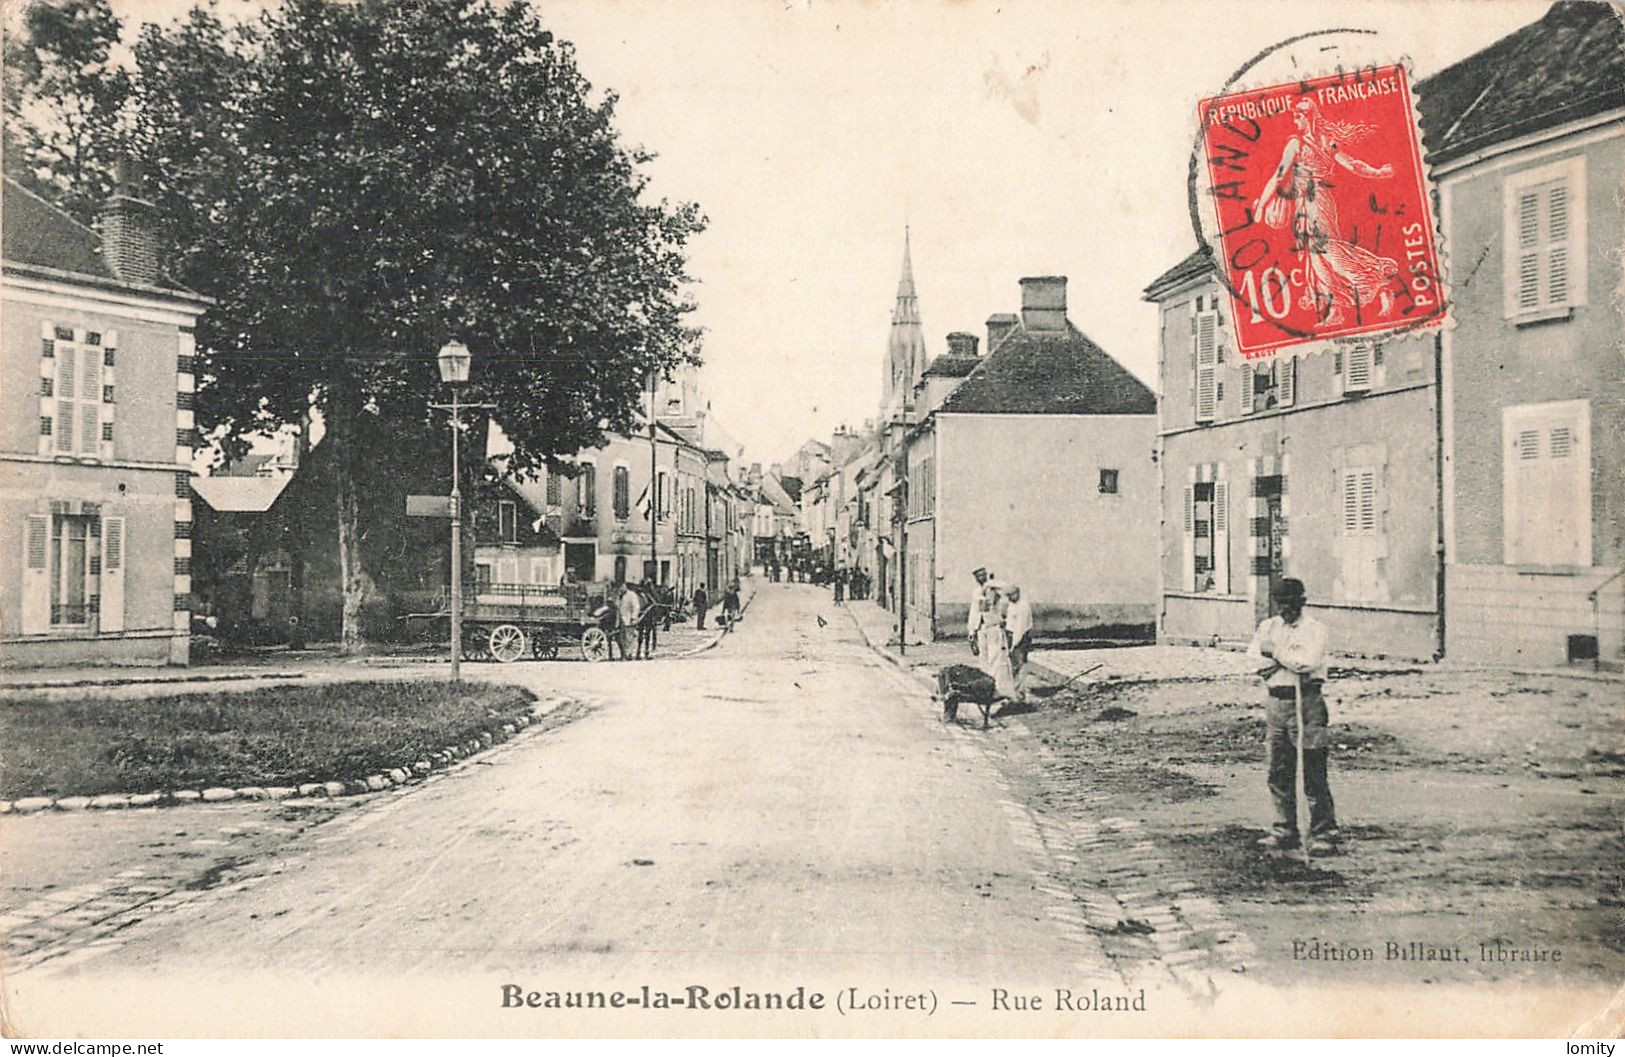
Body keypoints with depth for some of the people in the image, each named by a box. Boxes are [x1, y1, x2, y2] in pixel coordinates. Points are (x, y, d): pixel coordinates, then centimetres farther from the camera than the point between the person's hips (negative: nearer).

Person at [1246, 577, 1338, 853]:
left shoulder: (1314, 629, -3)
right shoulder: (1269, 626, 14)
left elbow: (1308, 662, -17)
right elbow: (1254, 655, -1)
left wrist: (1275, 653, -7)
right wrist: (1290, 661, -12)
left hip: (1305, 701, -5)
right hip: (1275, 702, 5)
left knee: (1314, 773, -5)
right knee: (1278, 772, 8)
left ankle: (1324, 834, 1)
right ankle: (1284, 832, 17)